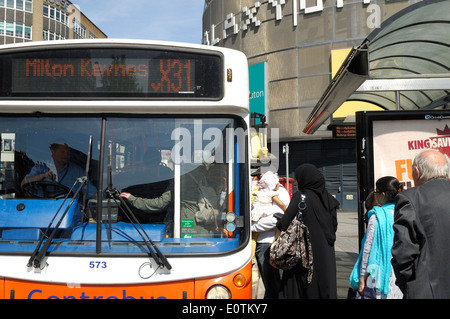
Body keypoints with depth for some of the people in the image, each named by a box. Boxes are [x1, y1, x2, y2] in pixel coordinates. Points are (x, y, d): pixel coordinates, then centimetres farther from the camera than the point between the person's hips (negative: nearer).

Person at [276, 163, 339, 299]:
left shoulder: (300, 196, -12)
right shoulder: (327, 197, 5)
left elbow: (284, 224, -18)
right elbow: (334, 225, 10)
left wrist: (278, 223, 3)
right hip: (326, 255, 6)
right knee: (325, 289, 12)